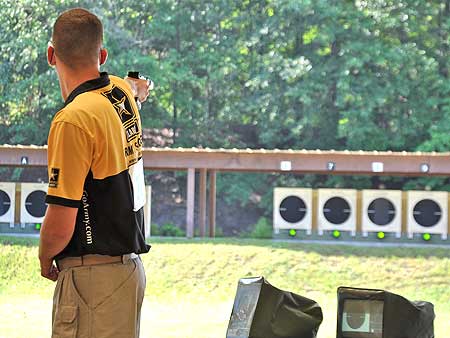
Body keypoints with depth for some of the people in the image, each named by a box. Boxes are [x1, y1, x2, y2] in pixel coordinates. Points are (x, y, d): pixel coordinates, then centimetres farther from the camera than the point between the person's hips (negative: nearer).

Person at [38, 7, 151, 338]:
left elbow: (60, 225, -19)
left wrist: (45, 259, 2)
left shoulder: (72, 119, -18)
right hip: (130, 267, 9)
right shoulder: (122, 92, 6)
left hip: (92, 275, -9)